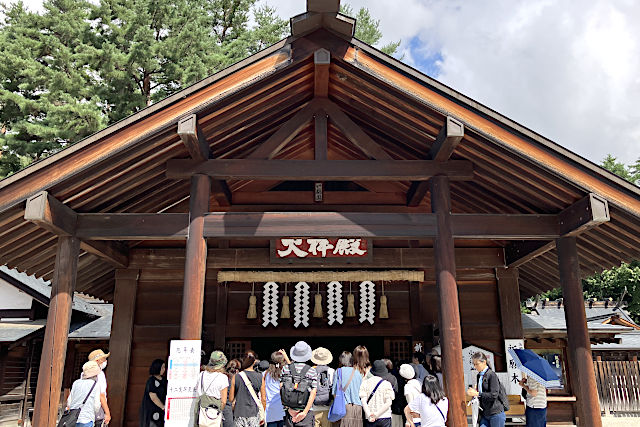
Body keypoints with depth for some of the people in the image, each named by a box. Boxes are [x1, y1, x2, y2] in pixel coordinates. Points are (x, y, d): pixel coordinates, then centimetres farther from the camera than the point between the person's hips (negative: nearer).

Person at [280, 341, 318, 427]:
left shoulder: (286, 368, 3)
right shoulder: (311, 370, -2)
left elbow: (281, 388, -2)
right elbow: (313, 393, -9)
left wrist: (289, 409, -3)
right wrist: (304, 412, -9)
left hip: (289, 411, 2)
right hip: (306, 410, -2)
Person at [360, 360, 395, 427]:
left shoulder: (365, 383, 3)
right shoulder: (386, 384, -2)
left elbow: (363, 401, -6)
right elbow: (388, 403, -10)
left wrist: (369, 415, -11)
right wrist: (377, 414, -9)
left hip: (370, 419, 2)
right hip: (385, 418, -2)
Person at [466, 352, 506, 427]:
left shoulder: (492, 375, -12)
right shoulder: (479, 375, 10)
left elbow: (494, 395, -19)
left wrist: (477, 394, -20)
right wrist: (473, 391, 3)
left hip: (496, 413, -7)